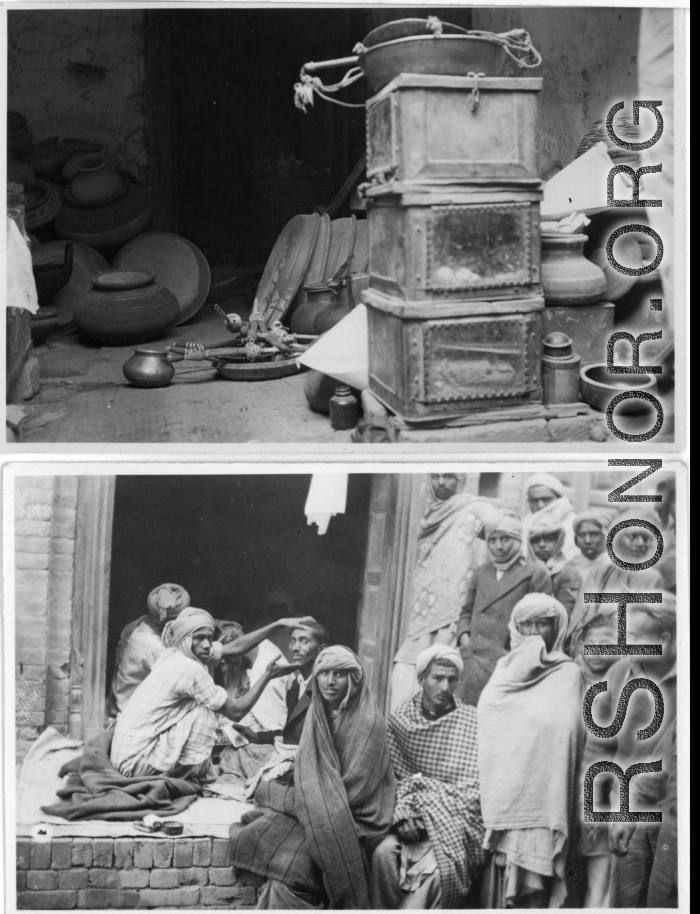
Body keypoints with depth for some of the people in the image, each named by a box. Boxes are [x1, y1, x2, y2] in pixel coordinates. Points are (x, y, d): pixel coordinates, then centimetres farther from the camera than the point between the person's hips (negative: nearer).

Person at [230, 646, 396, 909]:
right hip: (320, 812, 6)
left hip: (354, 819, -6)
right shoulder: (318, 713, 5)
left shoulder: (368, 721, -16)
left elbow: (352, 791, -18)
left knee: (290, 861, -26)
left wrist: (276, 794, -13)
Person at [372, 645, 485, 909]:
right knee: (384, 852, -25)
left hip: (457, 821, -2)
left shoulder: (472, 722, -1)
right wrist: (404, 811, -16)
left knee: (437, 868, -28)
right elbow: (395, 776, 2)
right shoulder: (400, 719, 5)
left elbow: (473, 788, -4)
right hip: (415, 818, 2)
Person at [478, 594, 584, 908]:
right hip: (504, 785, 4)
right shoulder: (506, 668, 15)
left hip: (541, 786, -3)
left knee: (534, 859, -7)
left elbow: (566, 729, -8)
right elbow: (487, 717, 11)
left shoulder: (568, 673, 3)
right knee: (503, 863, 1)